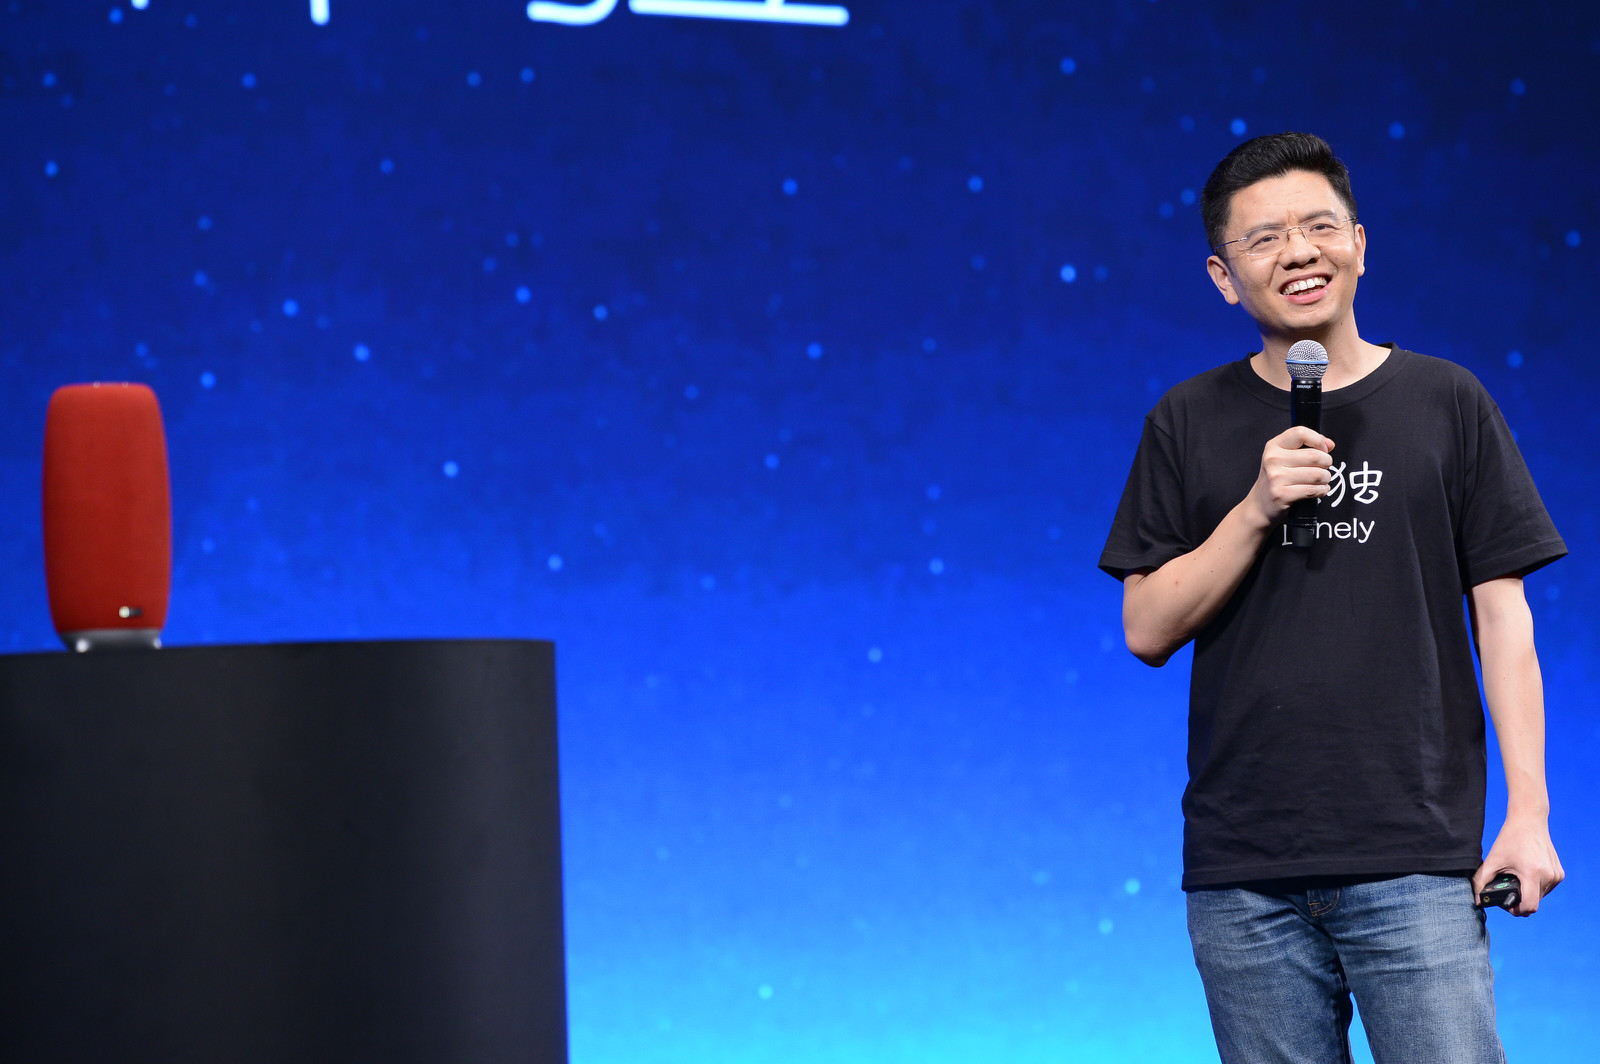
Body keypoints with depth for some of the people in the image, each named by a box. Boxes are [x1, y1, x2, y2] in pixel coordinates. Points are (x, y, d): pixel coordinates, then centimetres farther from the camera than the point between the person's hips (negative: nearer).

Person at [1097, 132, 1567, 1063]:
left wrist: (1529, 812, -4)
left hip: (1416, 856, -1)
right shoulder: (1189, 425, 9)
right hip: (1243, 868, 1)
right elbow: (1148, 630, 4)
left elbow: (1502, 614, 4)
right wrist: (1257, 509, -10)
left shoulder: (1447, 403, 6)